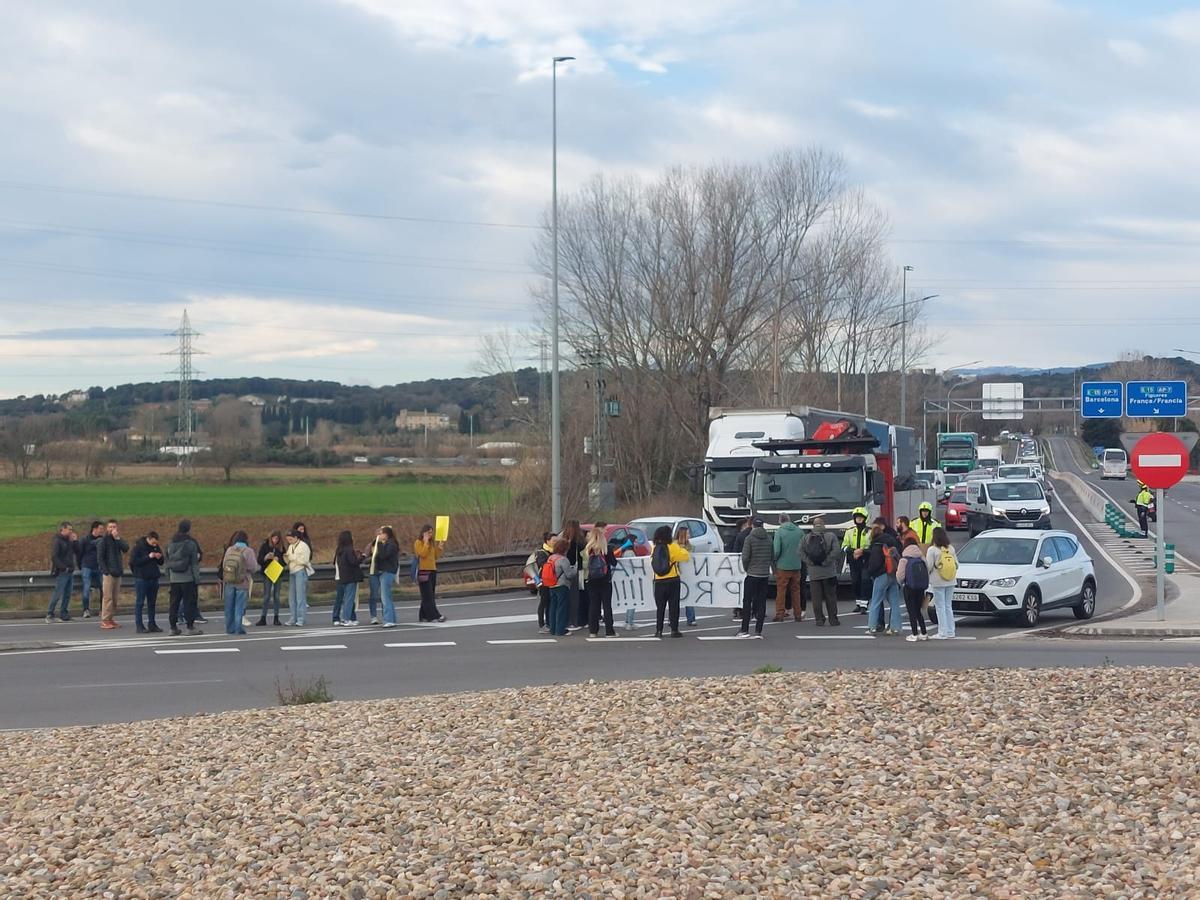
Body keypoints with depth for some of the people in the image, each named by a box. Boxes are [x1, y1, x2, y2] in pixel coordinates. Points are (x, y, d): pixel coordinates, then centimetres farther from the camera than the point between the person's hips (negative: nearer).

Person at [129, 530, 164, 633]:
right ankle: (139, 626, -3)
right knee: (140, 602, -3)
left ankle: (152, 624, 17)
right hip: (141, 578, -6)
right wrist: (148, 557, -21)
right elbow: (134, 561, -18)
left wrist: (159, 558, -7)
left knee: (152, 603, 10)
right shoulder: (138, 547, -9)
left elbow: (161, 563, 17)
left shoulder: (156, 547, 9)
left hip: (154, 578, 6)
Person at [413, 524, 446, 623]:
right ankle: (435, 616, -16)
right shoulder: (418, 542, -5)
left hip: (432, 570, 8)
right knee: (428, 595, -10)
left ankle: (424, 616, 11)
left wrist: (440, 547, 4)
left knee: (430, 595, 7)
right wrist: (426, 542, -16)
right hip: (423, 571, -8)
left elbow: (435, 556, 15)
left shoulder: (432, 543, 16)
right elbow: (423, 554, -18)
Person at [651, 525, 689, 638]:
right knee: (674, 606, 3)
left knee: (660, 607, 10)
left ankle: (658, 630, 7)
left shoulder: (655, 548, 2)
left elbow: (653, 563, 11)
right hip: (673, 580, -3)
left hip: (659, 581, 3)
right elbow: (686, 556, -5)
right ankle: (674, 630, -1)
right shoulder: (672, 547, -9)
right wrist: (681, 549, 16)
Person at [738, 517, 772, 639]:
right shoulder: (769, 539, 5)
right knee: (762, 602, 5)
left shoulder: (750, 538, -9)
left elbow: (745, 557, -13)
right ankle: (758, 631, 2)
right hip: (765, 575, 4)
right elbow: (772, 557, 8)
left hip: (752, 574, -4)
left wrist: (746, 569, 4)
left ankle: (744, 630, 2)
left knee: (747, 601, 4)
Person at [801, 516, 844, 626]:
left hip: (813, 573, 1)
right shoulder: (830, 536, -3)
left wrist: (809, 562, -2)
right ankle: (833, 619, 7)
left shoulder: (807, 537, 3)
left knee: (816, 597, 5)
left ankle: (819, 619, 4)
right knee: (830, 597, 6)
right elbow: (836, 550, -14)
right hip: (828, 572, -1)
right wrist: (827, 561, -10)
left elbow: (801, 552, -5)